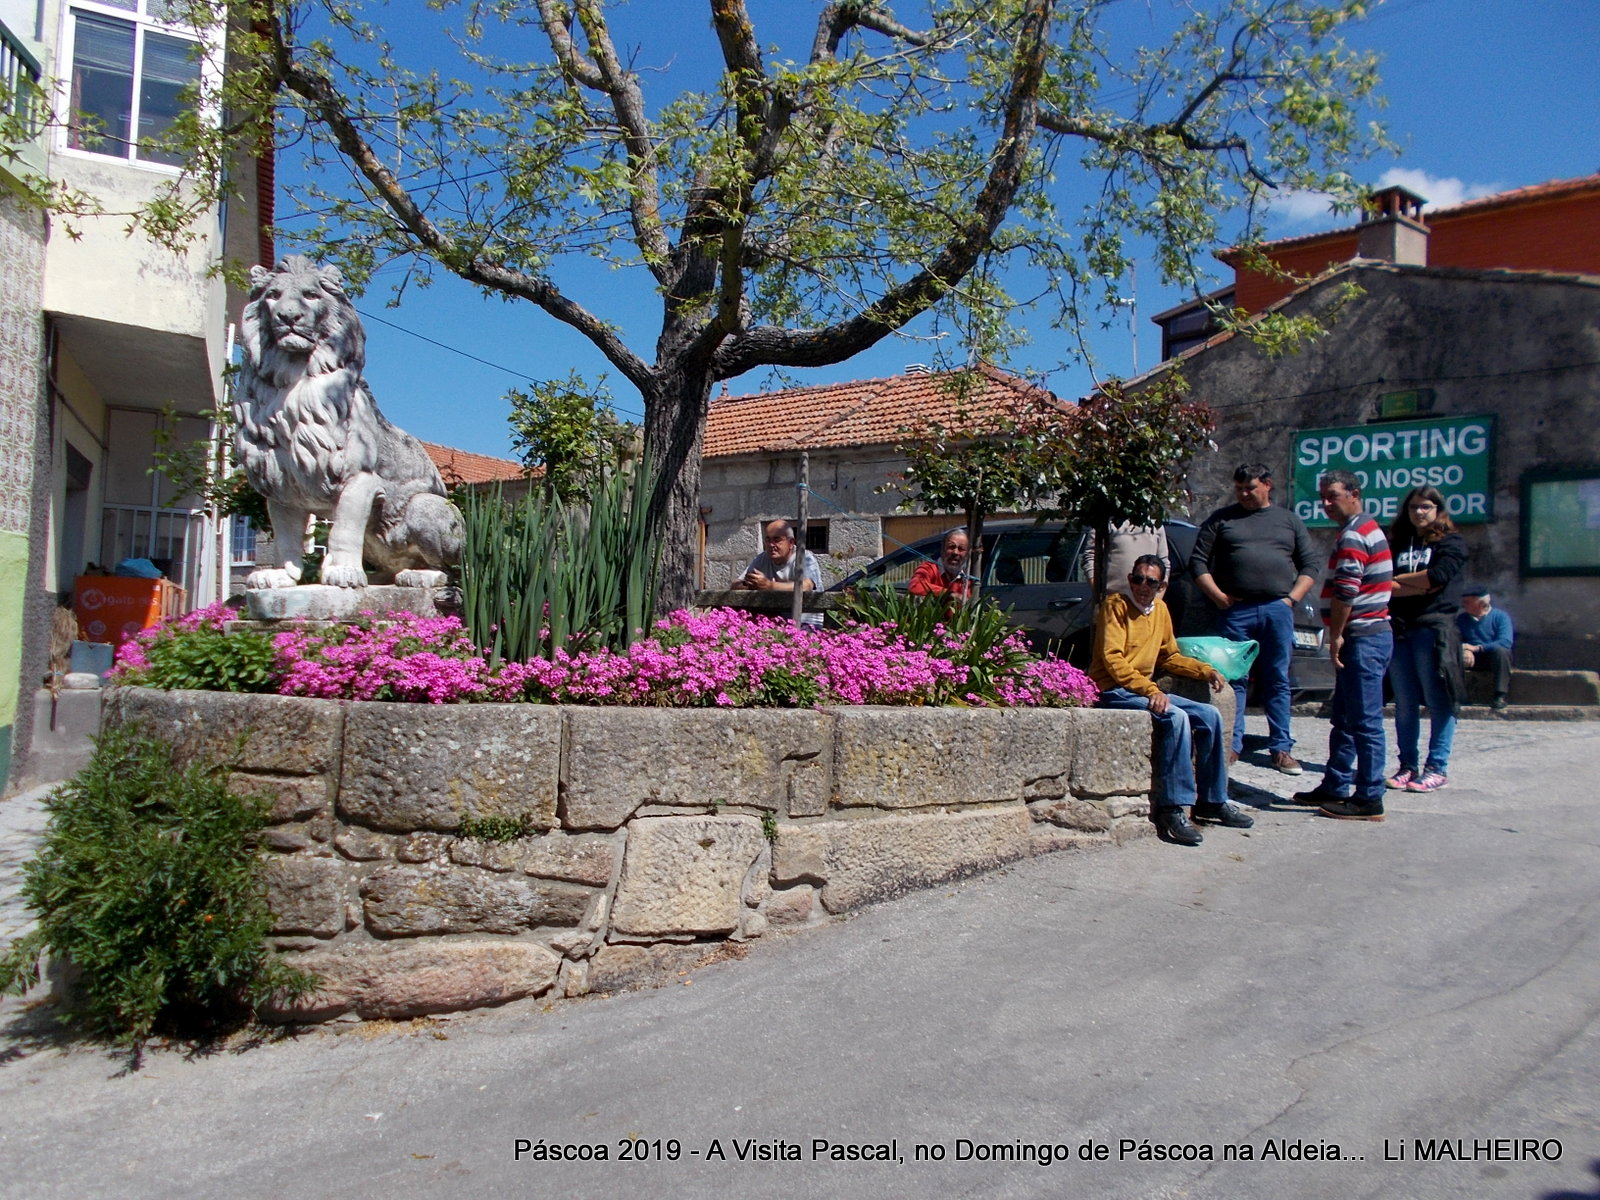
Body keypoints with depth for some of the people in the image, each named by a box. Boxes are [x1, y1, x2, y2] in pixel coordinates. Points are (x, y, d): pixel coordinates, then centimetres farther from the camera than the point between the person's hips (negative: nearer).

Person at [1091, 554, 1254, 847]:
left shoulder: (1160, 610, 14)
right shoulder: (1116, 605, -9)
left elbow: (1169, 657, 24)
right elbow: (1112, 658, -18)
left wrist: (1206, 670, 9)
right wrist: (1150, 690, -27)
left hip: (1146, 689, 8)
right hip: (1113, 691, -8)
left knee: (1210, 716, 0)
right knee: (1176, 717, -29)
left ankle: (1212, 801, 12)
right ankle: (1173, 809, -29)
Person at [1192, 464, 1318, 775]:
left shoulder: (1289, 521, 15)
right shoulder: (1221, 519, 10)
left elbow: (1310, 563, 13)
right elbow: (1199, 562, 5)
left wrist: (1293, 598, -1)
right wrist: (1218, 596, -6)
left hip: (1277, 610, 1)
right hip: (1236, 610, -1)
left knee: (1278, 681, 5)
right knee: (1233, 679, 0)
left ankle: (1281, 748, 11)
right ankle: (1231, 745, 7)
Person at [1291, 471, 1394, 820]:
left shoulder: (1353, 535, -14)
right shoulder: (1366, 529, 20)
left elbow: (1344, 591, -23)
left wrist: (1335, 636, -15)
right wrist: (1340, 636, 21)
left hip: (1363, 638, -11)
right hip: (1367, 636, 11)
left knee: (1365, 722, -7)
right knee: (1345, 719, 16)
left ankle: (1369, 800, -4)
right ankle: (1335, 788, 23)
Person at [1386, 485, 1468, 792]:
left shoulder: (1451, 542, 5)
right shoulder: (1397, 543, 17)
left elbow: (1437, 576, -11)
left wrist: (1398, 580, 0)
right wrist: (1419, 586, -9)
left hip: (1434, 628, -4)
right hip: (1398, 629, 4)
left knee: (1438, 701, -3)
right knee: (1404, 704, 6)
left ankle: (1438, 767, 2)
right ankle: (1408, 765, 12)